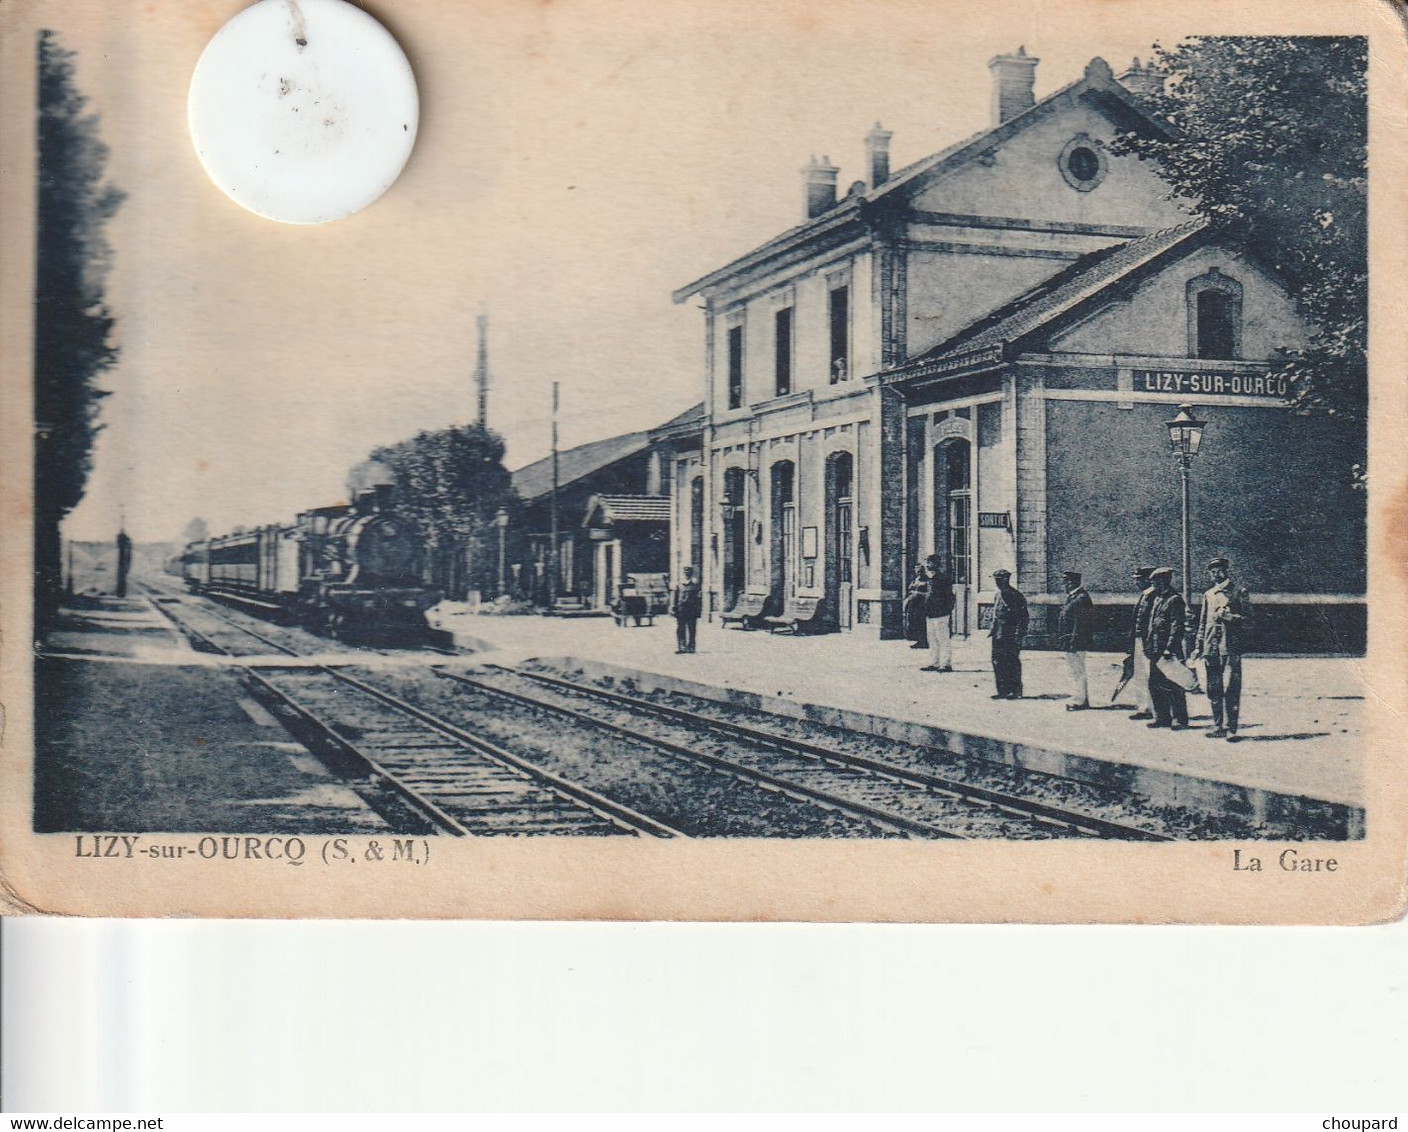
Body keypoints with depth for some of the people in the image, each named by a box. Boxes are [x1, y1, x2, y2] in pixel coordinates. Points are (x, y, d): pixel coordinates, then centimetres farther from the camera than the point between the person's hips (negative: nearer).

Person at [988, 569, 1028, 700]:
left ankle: (1016, 691, 4)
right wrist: (992, 630, 17)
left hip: (1011, 636, -8)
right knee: (998, 662, 8)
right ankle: (1003, 691, 15)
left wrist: (1018, 634, -18)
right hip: (999, 635, 8)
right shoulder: (998, 595, 14)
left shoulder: (1015, 596, -12)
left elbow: (1023, 616, -13)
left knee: (1012, 663, -3)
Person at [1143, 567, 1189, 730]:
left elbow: (1177, 626, -15)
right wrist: (1148, 645, 16)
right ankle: (1162, 717, 17)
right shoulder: (1157, 599, 18)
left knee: (1171, 685, -6)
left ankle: (1179, 719, 0)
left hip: (1168, 649, -9)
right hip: (1155, 649, 9)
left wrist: (1170, 648, -21)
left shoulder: (1175, 600, -9)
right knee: (1154, 684, 10)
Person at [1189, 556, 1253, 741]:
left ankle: (1230, 728, -12)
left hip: (1231, 645, -5)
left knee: (1231, 688, -11)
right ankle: (1218, 725, 15)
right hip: (1211, 647, 5)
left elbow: (1248, 618, -2)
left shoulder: (1239, 592, 3)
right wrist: (1198, 646, 15)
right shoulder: (1208, 595, 18)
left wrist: (1227, 616, -15)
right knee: (1213, 688, 7)